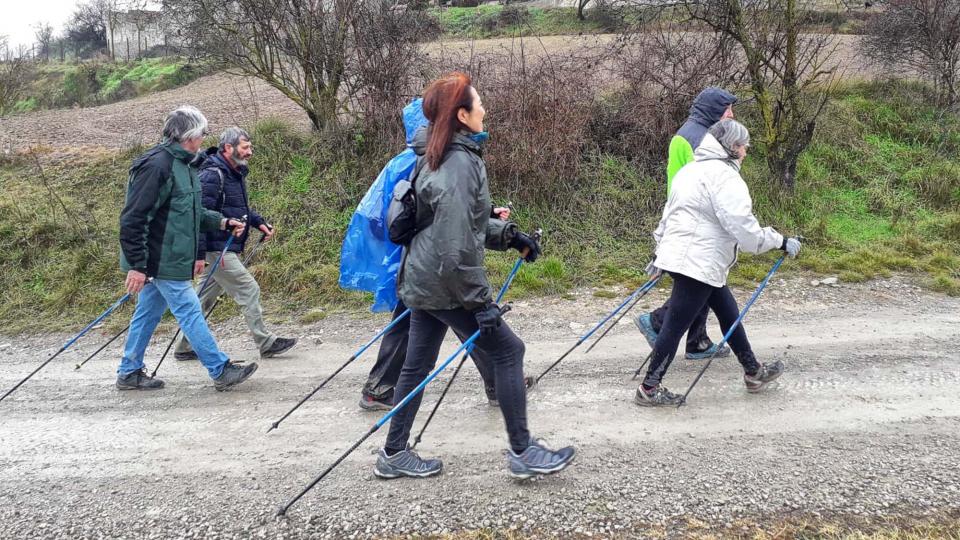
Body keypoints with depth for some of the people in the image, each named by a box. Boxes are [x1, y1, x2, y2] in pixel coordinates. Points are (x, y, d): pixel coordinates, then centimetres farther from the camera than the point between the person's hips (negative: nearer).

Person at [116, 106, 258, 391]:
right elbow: (133, 218, -22)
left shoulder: (181, 165, 12)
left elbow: (191, 212, 24)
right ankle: (221, 371, 4)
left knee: (148, 313, 16)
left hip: (160, 260, 10)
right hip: (163, 260, -10)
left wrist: (222, 222, 16)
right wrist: (137, 265, -23)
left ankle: (130, 373, 26)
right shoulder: (156, 165, -20)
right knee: (190, 312, -4)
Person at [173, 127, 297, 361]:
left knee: (205, 298, 15)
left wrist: (260, 222, 10)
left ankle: (185, 347, 24)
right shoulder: (212, 175, -17)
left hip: (228, 249, 10)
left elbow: (240, 209, 27)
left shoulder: (236, 174, 14)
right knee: (249, 290, -6)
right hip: (217, 250, -10)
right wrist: (199, 254, -25)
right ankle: (266, 343, 3)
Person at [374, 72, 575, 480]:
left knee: (418, 364, 15)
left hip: (423, 280, 10)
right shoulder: (459, 164, -21)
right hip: (444, 285, -10)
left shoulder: (443, 156, 11)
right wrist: (481, 301, -19)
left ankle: (394, 455, 27)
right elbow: (456, 247, -24)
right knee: (507, 351, 1)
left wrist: (508, 235, 14)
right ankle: (522, 452, 11)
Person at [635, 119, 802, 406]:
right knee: (676, 325, -3)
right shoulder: (724, 177, -15)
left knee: (729, 312, 19)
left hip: (679, 255, 11)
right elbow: (744, 228, -19)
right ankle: (649, 389, 6)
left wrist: (660, 250, 28)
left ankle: (753, 372, 32)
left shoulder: (693, 168, 16)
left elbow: (669, 212, 22)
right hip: (698, 263, -11)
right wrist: (781, 242, -8)